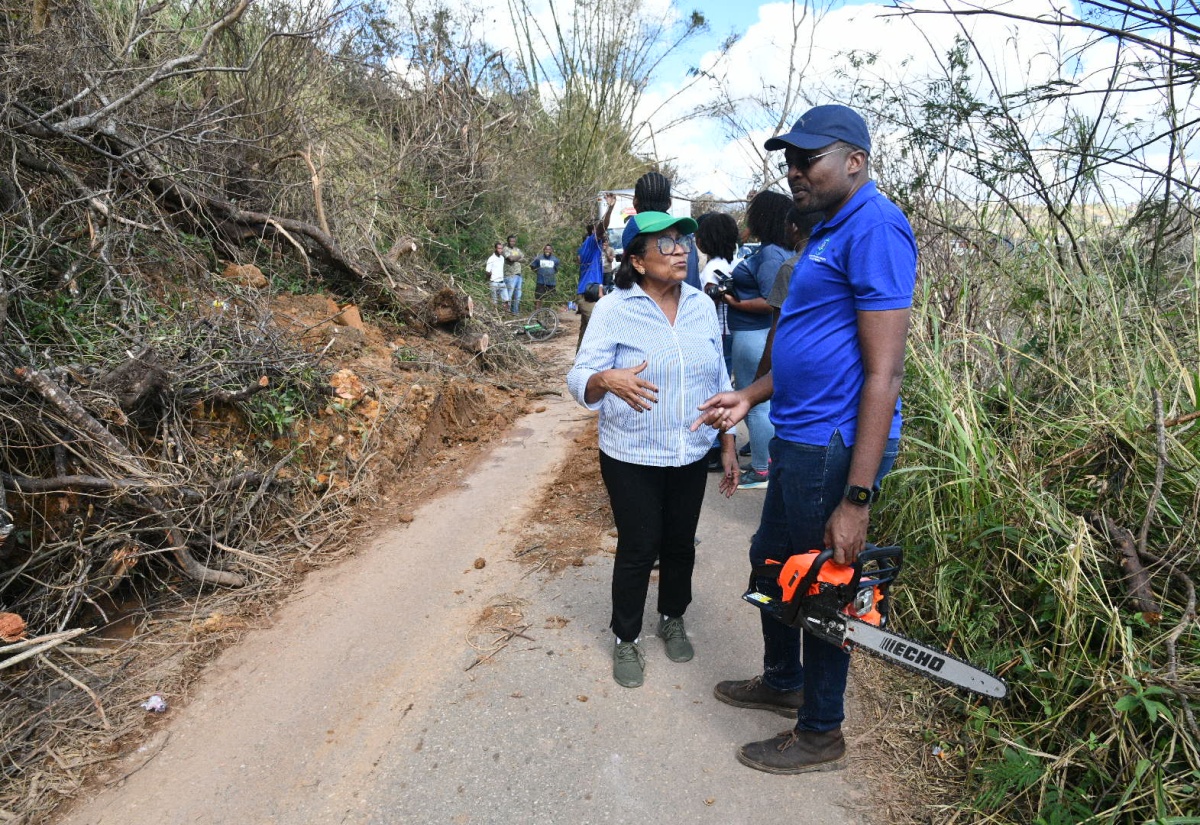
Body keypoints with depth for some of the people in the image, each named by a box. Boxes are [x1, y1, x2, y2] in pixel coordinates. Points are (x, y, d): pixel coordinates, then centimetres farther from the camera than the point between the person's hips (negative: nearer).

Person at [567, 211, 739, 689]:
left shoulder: (702, 306, 2)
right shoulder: (613, 310, -12)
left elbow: (719, 382, 9)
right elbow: (579, 379, -16)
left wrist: (728, 446, 9)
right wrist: (608, 380, -39)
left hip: (691, 457, 4)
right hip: (632, 459, -4)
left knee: (680, 545, 17)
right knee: (637, 550, 6)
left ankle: (673, 620, 42)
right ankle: (626, 640, 29)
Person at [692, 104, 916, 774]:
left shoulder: (874, 227, -17)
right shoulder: (830, 230, 15)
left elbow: (884, 372, -23)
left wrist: (856, 499, -24)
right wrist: (750, 397, 13)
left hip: (834, 448, -10)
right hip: (801, 439, 10)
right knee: (772, 560, 23)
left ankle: (821, 735, 30)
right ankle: (782, 683, 45)